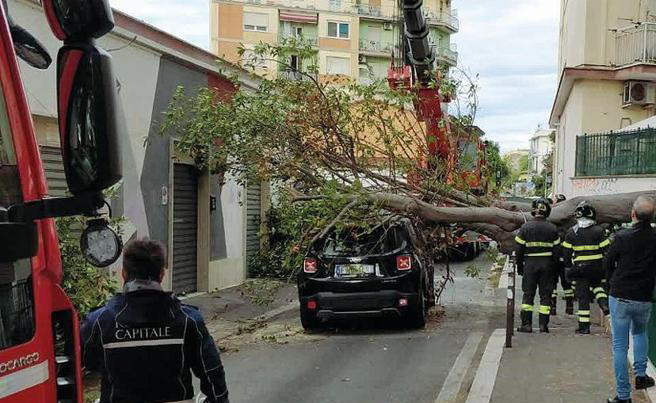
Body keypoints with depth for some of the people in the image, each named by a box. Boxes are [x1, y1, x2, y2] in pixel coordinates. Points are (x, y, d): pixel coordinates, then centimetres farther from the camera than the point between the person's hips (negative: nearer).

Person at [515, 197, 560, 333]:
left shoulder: (525, 227, -4)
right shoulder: (552, 229, 1)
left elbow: (519, 249, -2)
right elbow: (556, 250, 4)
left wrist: (519, 266, 8)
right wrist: (554, 267, 13)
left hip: (530, 263, -1)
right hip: (547, 263, 1)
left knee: (528, 294, 6)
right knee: (545, 294, 7)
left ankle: (526, 324, 2)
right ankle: (543, 325, 6)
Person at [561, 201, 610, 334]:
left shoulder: (571, 232, -2)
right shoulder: (598, 231, -3)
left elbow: (566, 252, 1)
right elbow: (606, 250, -3)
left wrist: (568, 266, 14)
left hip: (579, 268, -1)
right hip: (596, 267, 1)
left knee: (583, 296, 2)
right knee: (597, 285, 28)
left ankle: (584, 326, 4)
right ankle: (604, 304, 2)